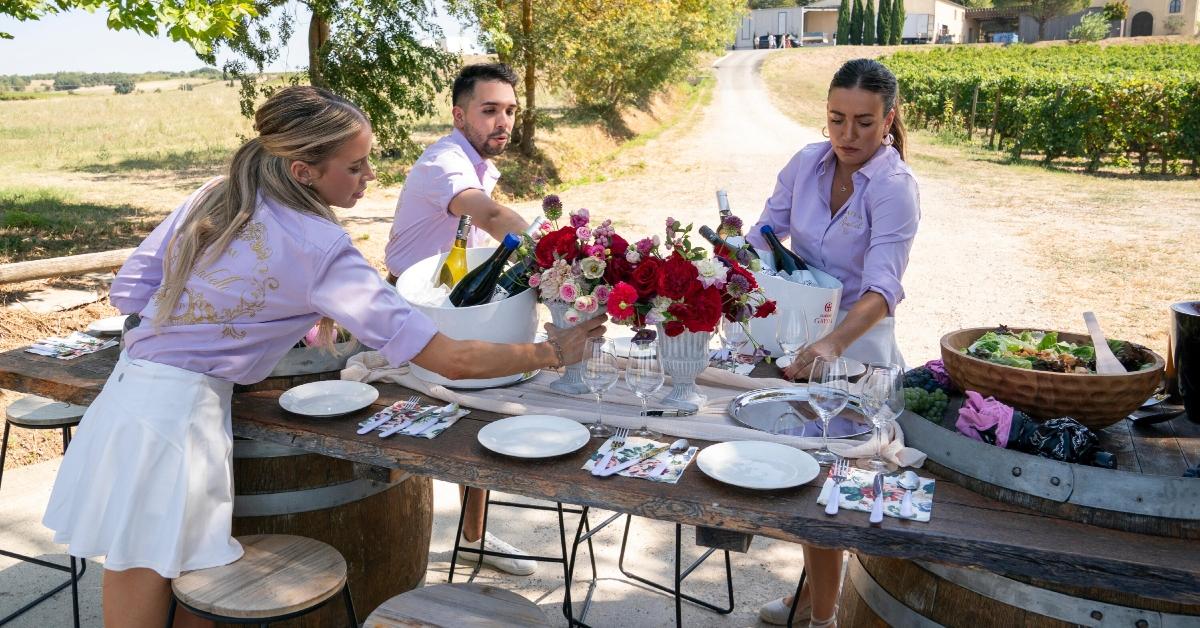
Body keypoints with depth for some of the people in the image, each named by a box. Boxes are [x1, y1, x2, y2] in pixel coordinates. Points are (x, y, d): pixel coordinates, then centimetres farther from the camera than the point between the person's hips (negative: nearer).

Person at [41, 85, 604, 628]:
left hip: (125, 396, 7)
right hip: (178, 416, -7)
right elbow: (452, 360, -18)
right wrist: (554, 352, -7)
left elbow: (127, 291, 11)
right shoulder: (320, 249, -16)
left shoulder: (212, 198, 5)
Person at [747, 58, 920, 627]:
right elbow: (763, 234, 3)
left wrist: (832, 344, -47)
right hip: (795, 329, 5)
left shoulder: (896, 189, -19)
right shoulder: (808, 163, -3)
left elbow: (881, 288, -31)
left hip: (855, 340, -5)